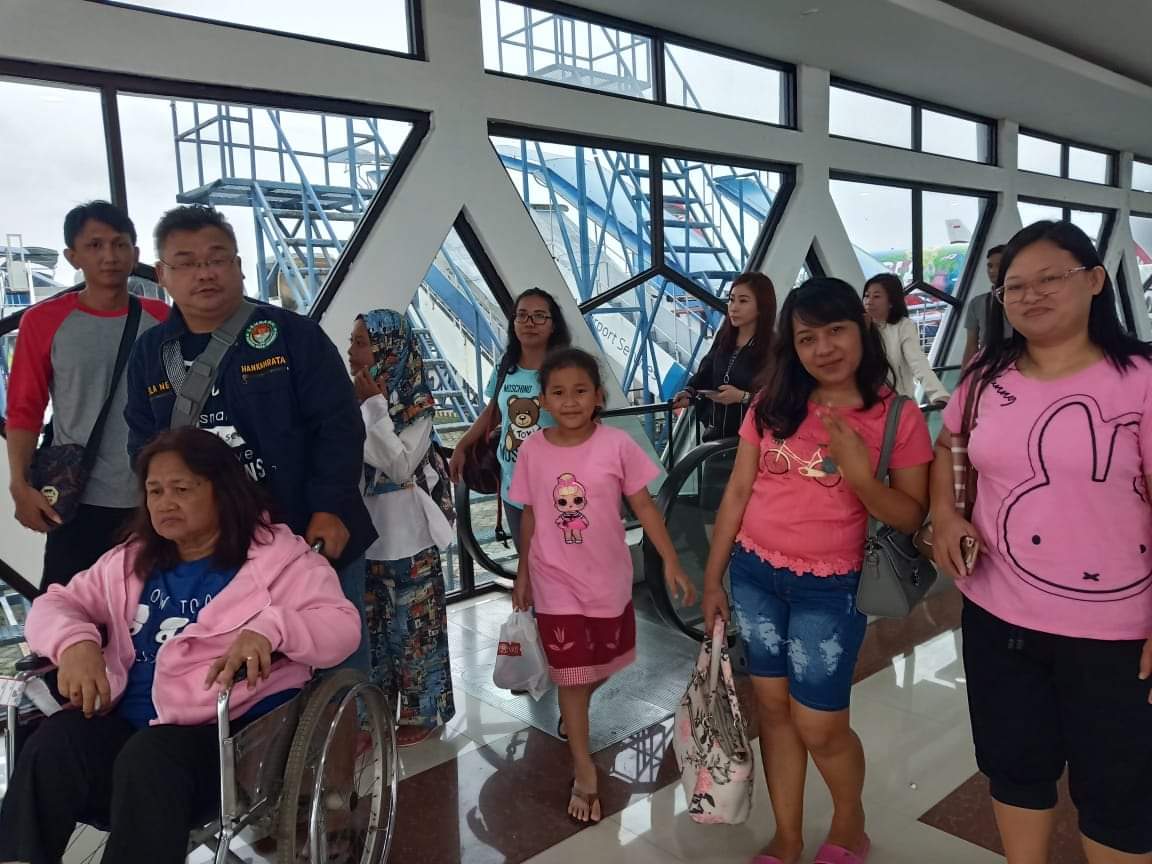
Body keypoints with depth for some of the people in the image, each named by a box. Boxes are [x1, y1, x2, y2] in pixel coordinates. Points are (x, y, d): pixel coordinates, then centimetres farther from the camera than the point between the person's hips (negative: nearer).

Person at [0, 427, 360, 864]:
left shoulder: (277, 555, 1)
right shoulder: (129, 561, 21)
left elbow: (341, 624, -11)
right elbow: (54, 604, 18)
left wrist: (271, 628, -31)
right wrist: (75, 643, -6)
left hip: (227, 732, -5)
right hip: (124, 725, 5)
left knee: (148, 758, -35)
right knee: (52, 744, -26)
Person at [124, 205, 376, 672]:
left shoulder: (292, 333, -7)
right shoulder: (148, 355, 6)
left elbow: (339, 425, -9)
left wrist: (330, 509, -17)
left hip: (317, 536, -3)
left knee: (340, 663, 10)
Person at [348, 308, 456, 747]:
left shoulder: (417, 402, -11)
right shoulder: (352, 397, 2)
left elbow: (400, 465, -20)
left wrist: (375, 405, -19)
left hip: (405, 533, -5)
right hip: (363, 530, 5)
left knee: (411, 623, 7)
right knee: (370, 625, 15)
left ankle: (421, 712, 22)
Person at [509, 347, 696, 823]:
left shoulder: (617, 444, -14)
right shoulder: (532, 450, -9)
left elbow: (643, 506, -8)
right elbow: (530, 516, 2)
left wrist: (671, 563, -11)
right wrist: (522, 573, 9)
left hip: (608, 577, 1)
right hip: (555, 582, 0)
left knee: (604, 663, 20)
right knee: (569, 675, 7)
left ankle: (572, 707, 54)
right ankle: (584, 772, 24)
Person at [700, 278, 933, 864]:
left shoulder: (899, 417, -8)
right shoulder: (773, 406, 0)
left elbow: (911, 517, -6)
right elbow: (737, 492, 5)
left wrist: (859, 473, -24)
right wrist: (712, 578, 5)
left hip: (829, 588, -3)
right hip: (753, 575, 3)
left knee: (819, 726, 3)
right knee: (773, 707, 13)